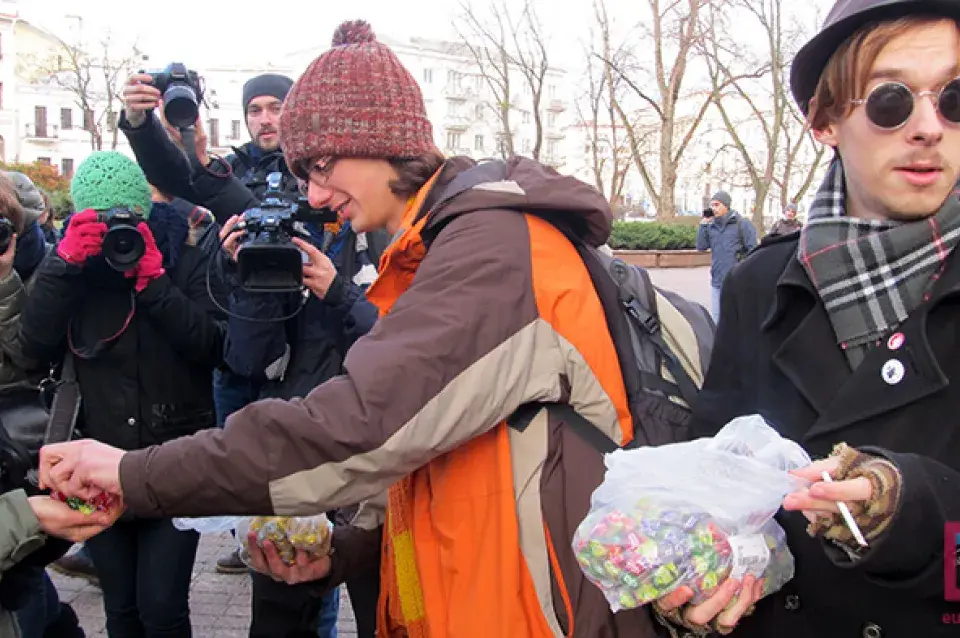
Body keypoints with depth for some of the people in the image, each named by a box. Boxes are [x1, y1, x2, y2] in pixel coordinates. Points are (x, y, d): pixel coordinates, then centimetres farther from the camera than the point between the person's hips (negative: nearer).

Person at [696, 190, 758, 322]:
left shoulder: (742, 224, -6)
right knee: (716, 319, 13)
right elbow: (701, 247, 3)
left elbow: (753, 250, -6)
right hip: (716, 281, 5)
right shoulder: (711, 226, 7)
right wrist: (703, 224, -3)